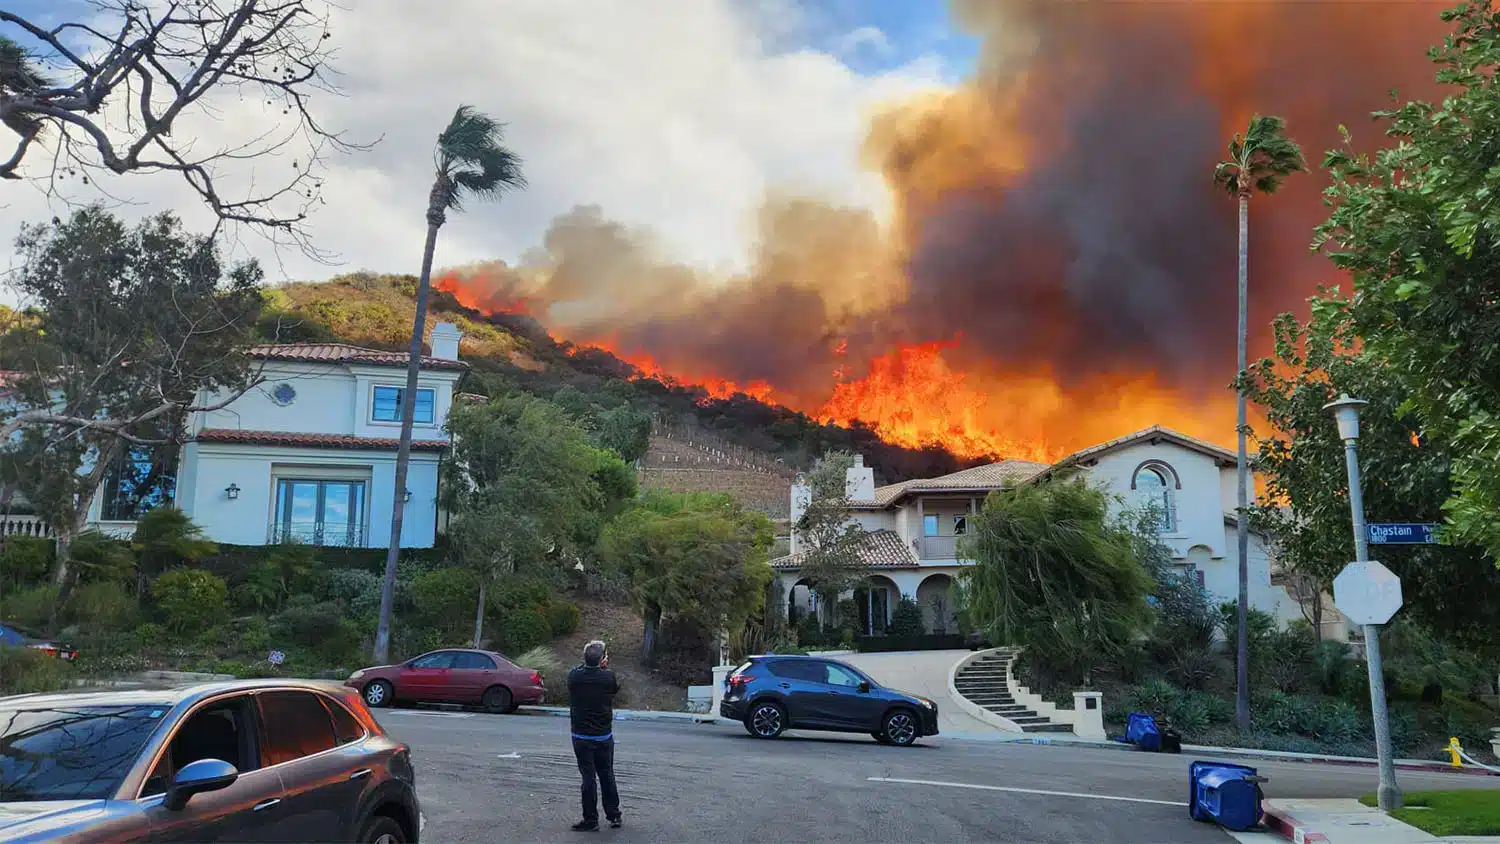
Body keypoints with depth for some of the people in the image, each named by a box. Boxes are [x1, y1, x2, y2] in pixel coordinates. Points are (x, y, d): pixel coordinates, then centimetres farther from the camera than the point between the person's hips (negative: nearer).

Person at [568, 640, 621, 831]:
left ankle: (591, 820, 8)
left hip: (582, 736, -1)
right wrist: (604, 668, 15)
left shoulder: (574, 676, -14)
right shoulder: (608, 677, -13)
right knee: (607, 776, 14)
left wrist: (589, 665, 14)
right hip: (604, 736, 1)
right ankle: (614, 816, 22)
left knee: (588, 777, 4)